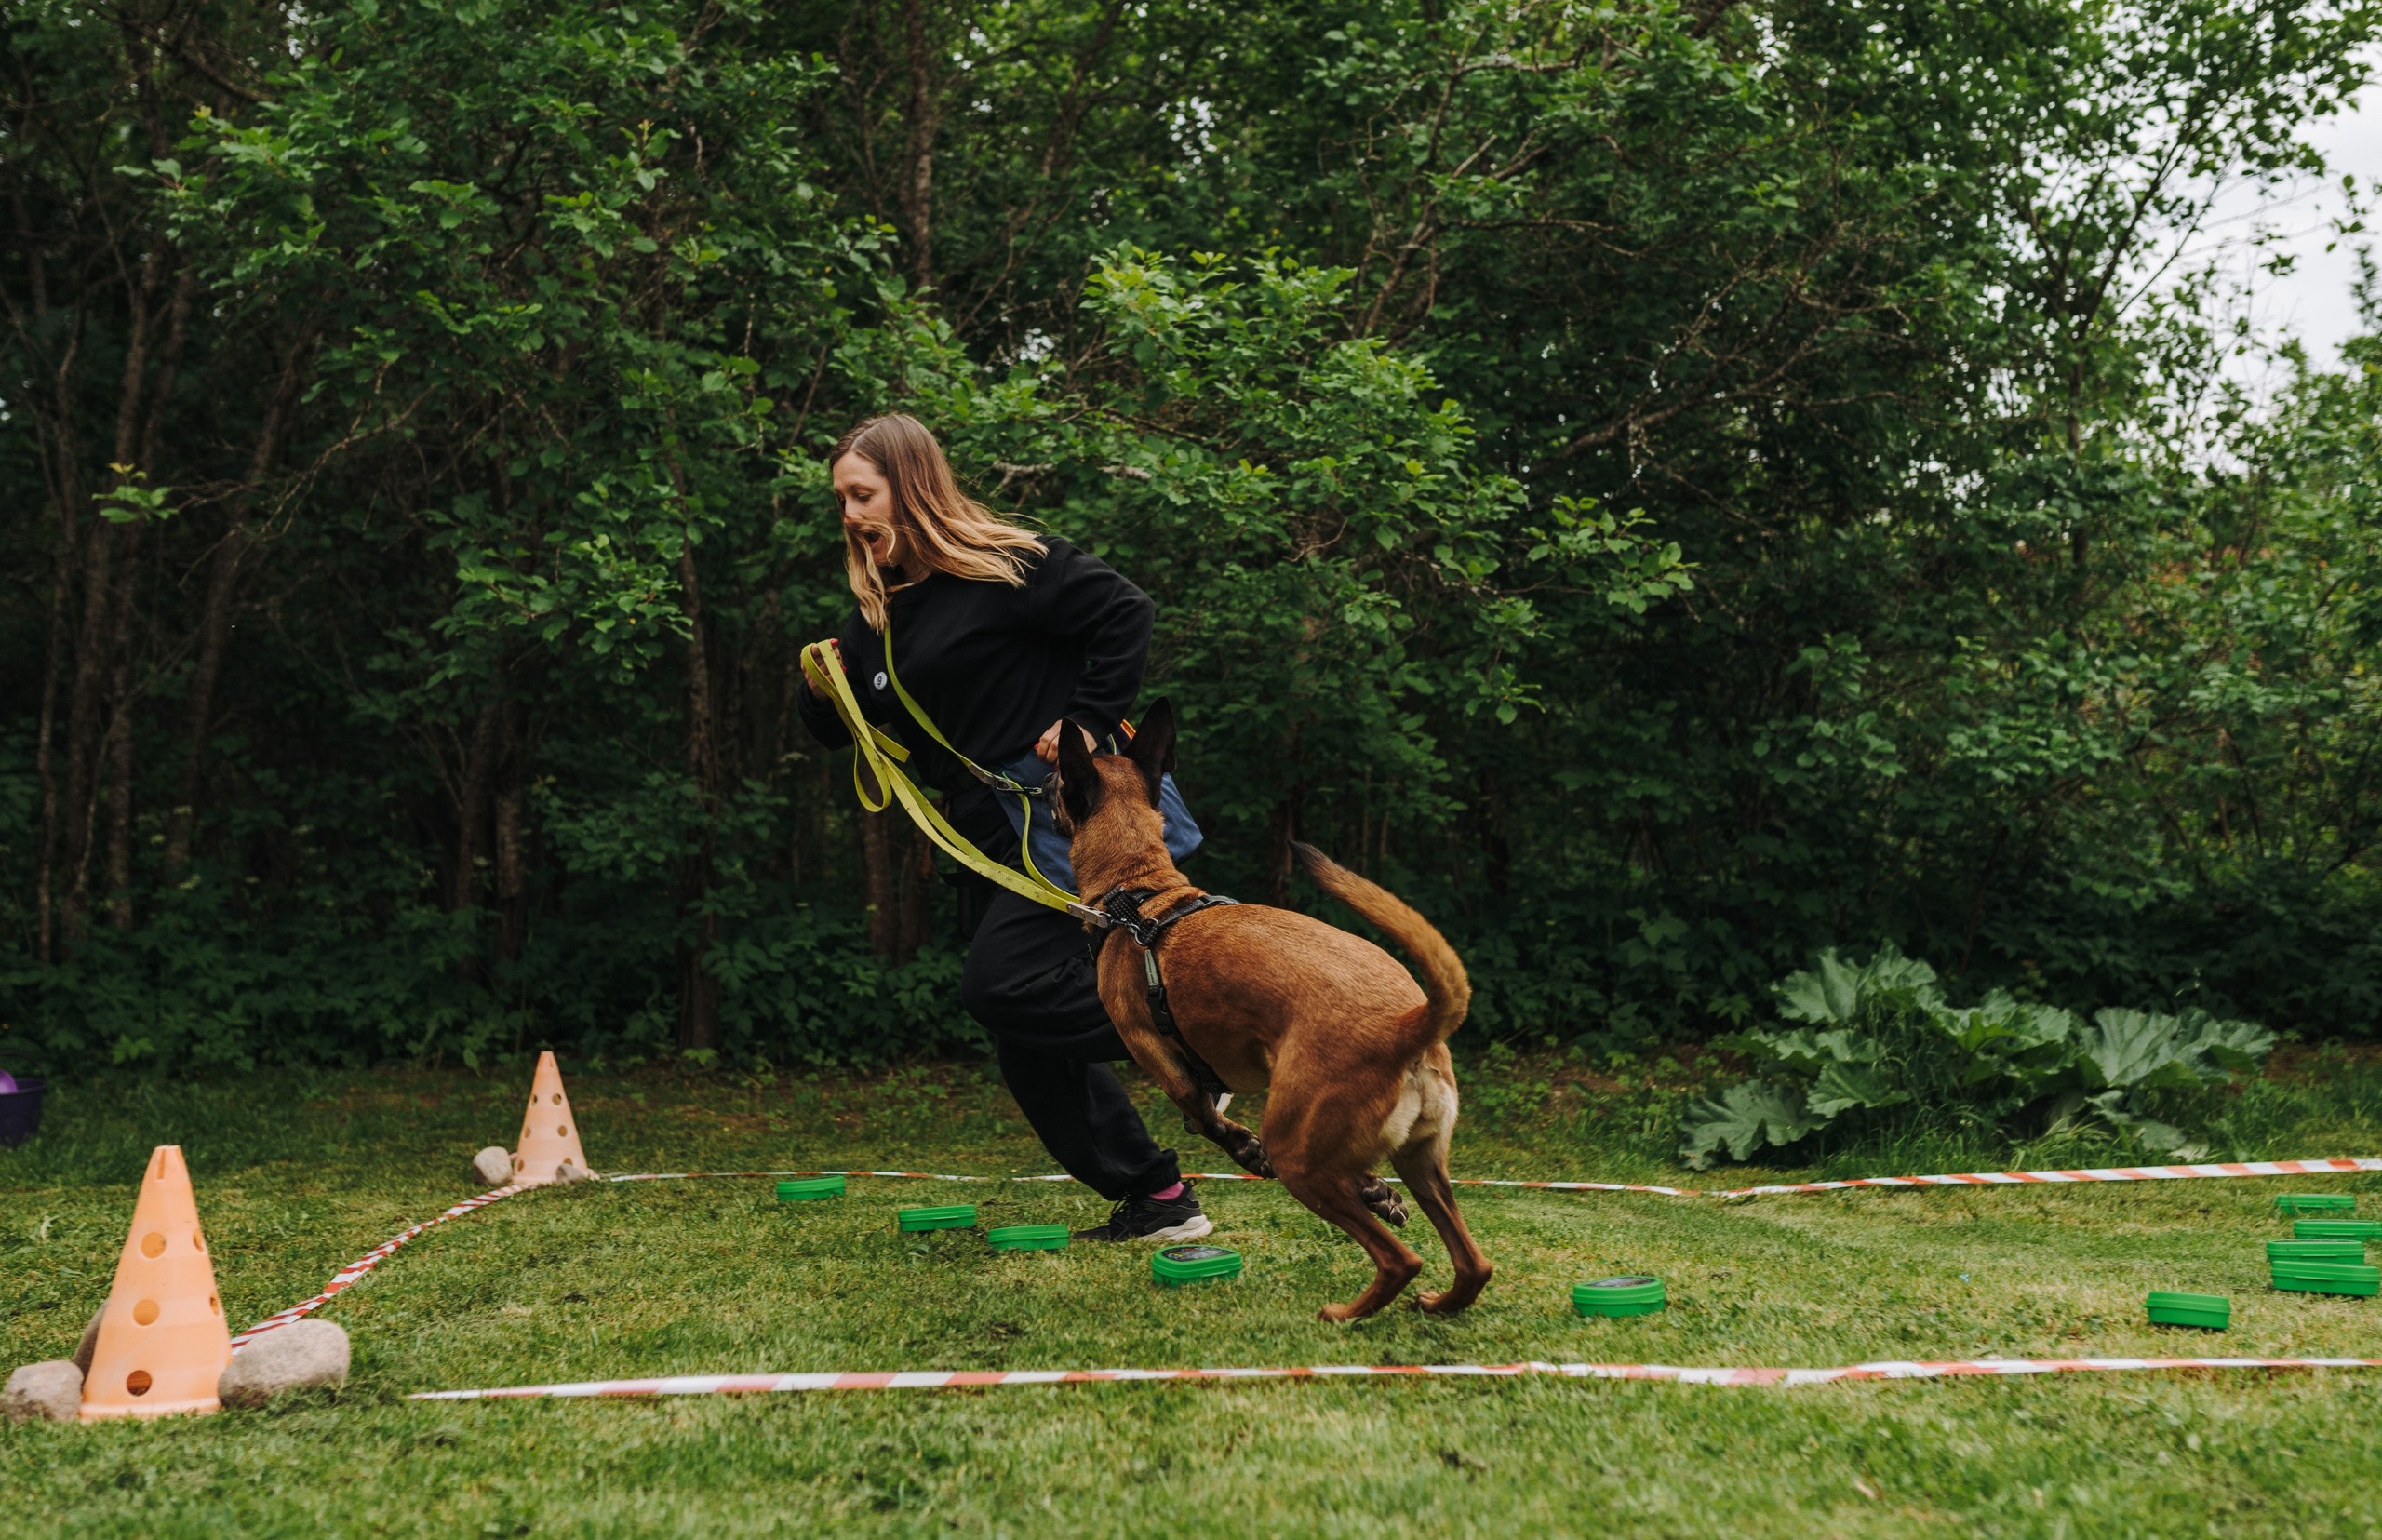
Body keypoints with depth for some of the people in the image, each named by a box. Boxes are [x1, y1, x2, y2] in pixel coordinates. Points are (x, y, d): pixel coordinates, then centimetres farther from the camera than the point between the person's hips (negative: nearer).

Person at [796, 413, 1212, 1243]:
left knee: (1001, 983, -22)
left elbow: (1126, 613, -14)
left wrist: (1088, 723, -17)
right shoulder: (877, 609, 12)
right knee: (1031, 1045, 7)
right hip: (987, 836, 9)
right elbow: (844, 728, 16)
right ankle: (1155, 1197, 15)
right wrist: (822, 692, -5)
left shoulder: (1007, 565, -12)